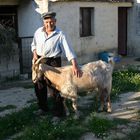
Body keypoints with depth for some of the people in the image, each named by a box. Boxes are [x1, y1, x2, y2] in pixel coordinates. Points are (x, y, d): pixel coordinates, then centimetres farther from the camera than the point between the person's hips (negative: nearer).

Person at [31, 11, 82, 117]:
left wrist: (75, 65, -30)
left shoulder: (60, 35, -11)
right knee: (39, 86, 12)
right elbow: (34, 44, 18)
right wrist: (35, 54, -1)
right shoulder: (39, 32, 3)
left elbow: (68, 50, -19)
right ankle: (43, 107, 31)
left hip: (53, 62, -4)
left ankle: (58, 110, 13)